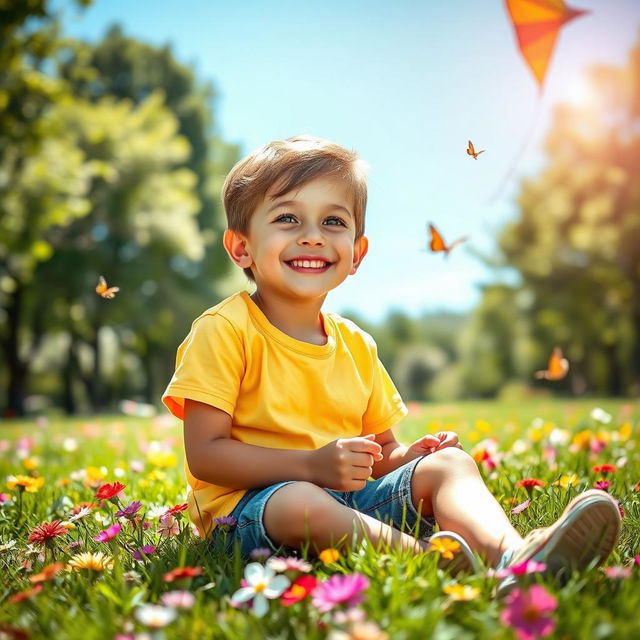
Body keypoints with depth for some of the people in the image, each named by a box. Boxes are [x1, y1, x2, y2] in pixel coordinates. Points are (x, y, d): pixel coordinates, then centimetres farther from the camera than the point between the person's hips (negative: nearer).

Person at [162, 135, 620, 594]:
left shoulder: (357, 345, 13)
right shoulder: (225, 331, -7)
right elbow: (204, 454, -14)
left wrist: (410, 455, -6)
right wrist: (312, 465, -24)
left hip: (352, 496, 6)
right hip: (251, 503, -5)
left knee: (450, 462, -12)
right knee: (299, 503, -37)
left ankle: (510, 553, -39)